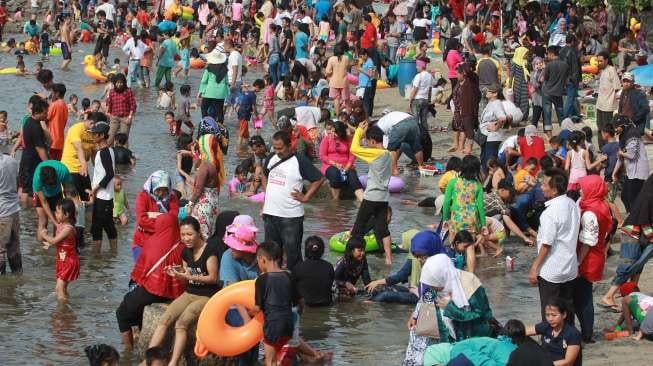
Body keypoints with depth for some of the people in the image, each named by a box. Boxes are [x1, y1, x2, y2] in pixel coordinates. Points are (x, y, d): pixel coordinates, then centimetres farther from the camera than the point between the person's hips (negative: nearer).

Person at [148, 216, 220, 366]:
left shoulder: (209, 251, -13)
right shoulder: (186, 252, 10)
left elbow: (213, 278, -15)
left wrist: (189, 276, -23)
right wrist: (178, 273, -3)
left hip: (208, 296, -7)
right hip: (189, 293, 7)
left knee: (181, 323, -29)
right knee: (163, 320, -16)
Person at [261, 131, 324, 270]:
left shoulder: (300, 162, -10)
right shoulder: (271, 159, 8)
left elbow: (319, 179, -7)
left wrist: (305, 197, -8)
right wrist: (267, 193, 13)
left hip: (291, 216, -6)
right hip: (270, 212, 6)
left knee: (292, 253, -2)